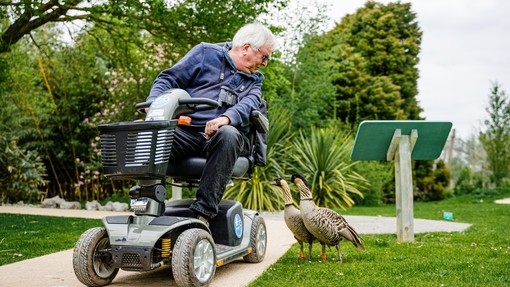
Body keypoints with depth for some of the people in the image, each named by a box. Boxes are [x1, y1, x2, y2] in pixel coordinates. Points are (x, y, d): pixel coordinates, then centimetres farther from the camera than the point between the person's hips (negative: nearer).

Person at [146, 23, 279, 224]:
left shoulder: (254, 80, 22)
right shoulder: (205, 53, 14)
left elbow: (248, 105, -1)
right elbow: (169, 78, 10)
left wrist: (226, 118, -25)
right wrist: (153, 103, -12)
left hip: (219, 137, 1)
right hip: (184, 131, -1)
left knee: (228, 135, -36)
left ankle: (203, 213, -35)